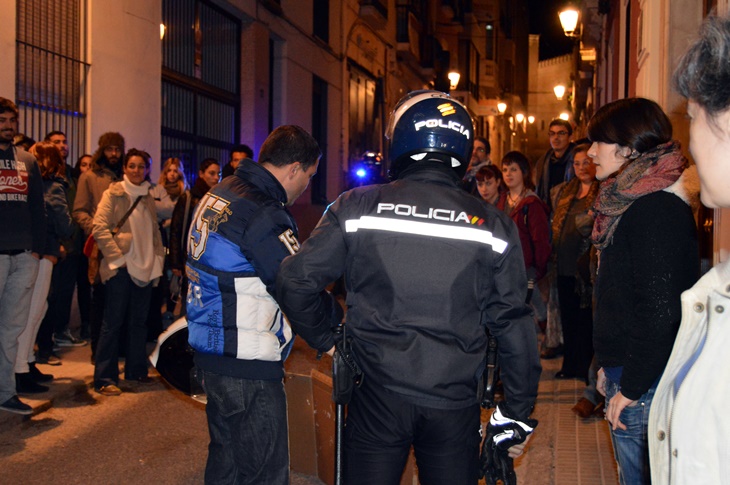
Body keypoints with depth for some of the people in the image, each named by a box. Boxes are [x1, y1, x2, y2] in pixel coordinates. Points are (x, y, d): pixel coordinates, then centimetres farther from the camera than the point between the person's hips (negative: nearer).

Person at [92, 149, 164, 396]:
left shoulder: (148, 197, 15)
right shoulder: (113, 194, -3)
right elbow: (100, 228, -10)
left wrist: (158, 258, 8)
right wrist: (117, 256, -14)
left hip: (145, 267, 6)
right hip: (121, 267, -6)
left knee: (139, 321, 12)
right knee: (113, 322, -4)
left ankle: (136, 370, 23)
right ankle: (105, 379, 1)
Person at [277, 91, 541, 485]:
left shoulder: (357, 208, -5)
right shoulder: (493, 227, -3)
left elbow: (296, 281, -6)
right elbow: (514, 327, -1)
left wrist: (324, 338, 11)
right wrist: (517, 414, 8)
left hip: (377, 396, -1)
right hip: (454, 406, 1)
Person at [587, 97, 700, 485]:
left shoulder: (656, 209, -18)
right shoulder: (631, 201, 13)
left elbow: (659, 310, -23)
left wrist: (631, 387, -19)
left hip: (645, 381, -10)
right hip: (624, 368, 10)